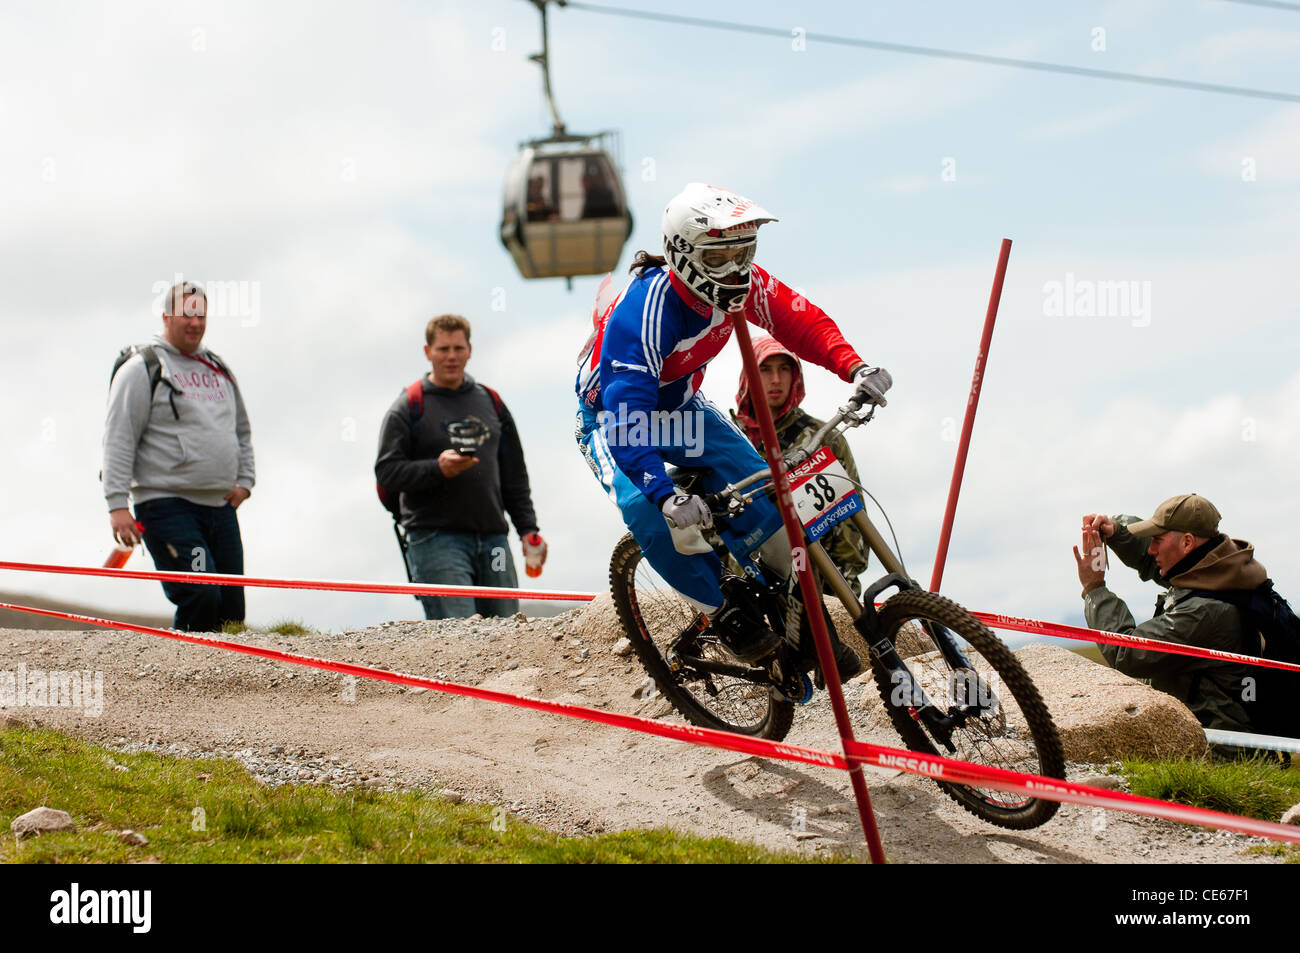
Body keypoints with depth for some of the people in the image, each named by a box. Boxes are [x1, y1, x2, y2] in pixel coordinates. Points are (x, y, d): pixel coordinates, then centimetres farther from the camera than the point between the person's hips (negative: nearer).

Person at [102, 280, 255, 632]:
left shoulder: (218, 370, 18)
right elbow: (119, 440, -7)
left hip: (220, 507, 7)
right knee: (200, 596, -22)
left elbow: (242, 429, 30)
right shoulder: (141, 369, -2)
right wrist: (118, 504, -15)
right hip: (166, 506, -7)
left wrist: (244, 480, 15)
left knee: (231, 612, 4)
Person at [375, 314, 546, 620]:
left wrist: (528, 528, 13)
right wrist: (437, 469, -20)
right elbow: (387, 471, -4)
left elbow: (514, 474, 22)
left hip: (492, 537, 5)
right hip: (435, 538, -5)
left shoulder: (490, 401, 19)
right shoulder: (408, 407, 4)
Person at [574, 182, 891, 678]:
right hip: (613, 414, -5)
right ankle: (722, 610, -12)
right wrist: (666, 495, -59)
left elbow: (801, 321, -12)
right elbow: (626, 413, -47)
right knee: (648, 510, -31)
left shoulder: (741, 284, -21)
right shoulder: (644, 312, -40)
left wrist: (854, 368, -31)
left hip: (678, 404, 5)